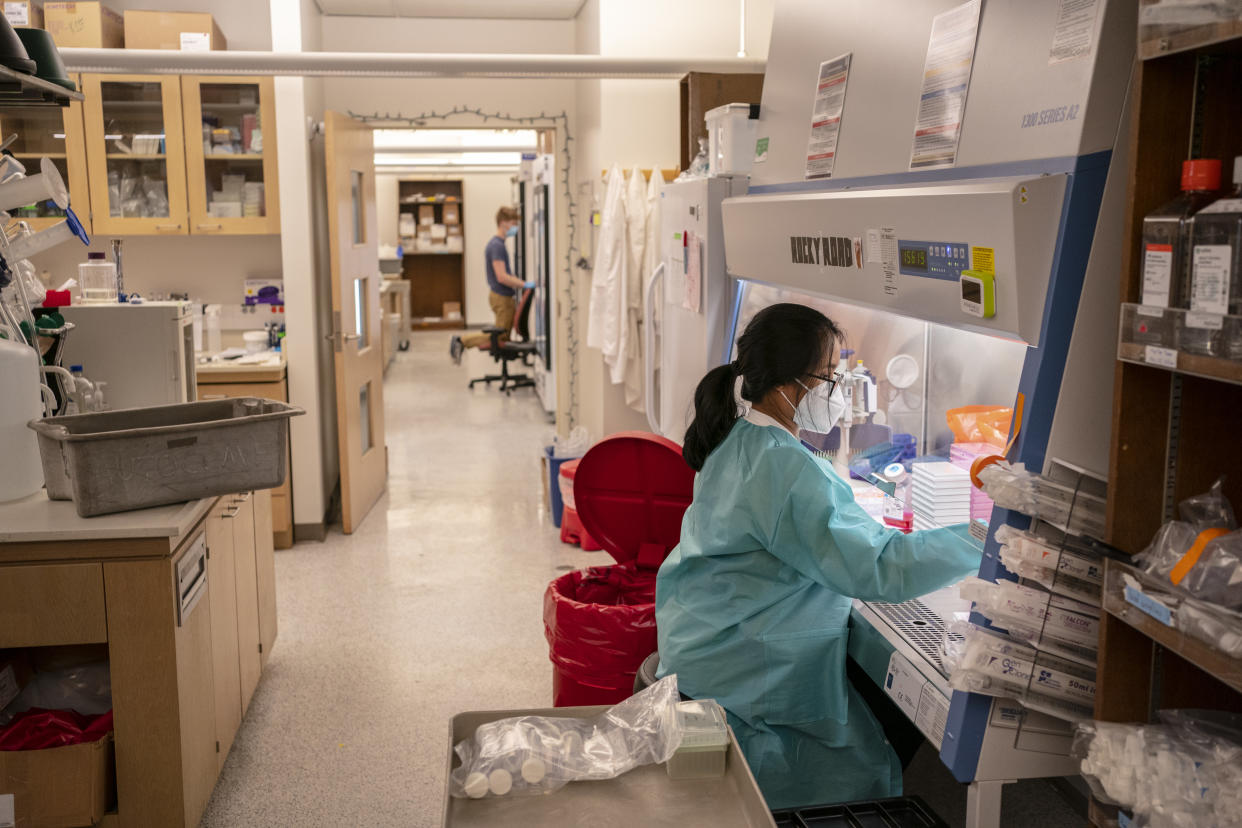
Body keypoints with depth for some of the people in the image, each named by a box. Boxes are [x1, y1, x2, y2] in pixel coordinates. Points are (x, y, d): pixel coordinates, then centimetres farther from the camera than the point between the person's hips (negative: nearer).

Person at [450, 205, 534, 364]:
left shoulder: (498, 244, 13)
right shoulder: (497, 246, -19)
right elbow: (501, 277, -25)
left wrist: (523, 284, 14)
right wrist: (525, 285, -20)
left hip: (506, 296, 10)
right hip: (501, 298, -10)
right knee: (500, 337, -3)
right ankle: (461, 341, 1)